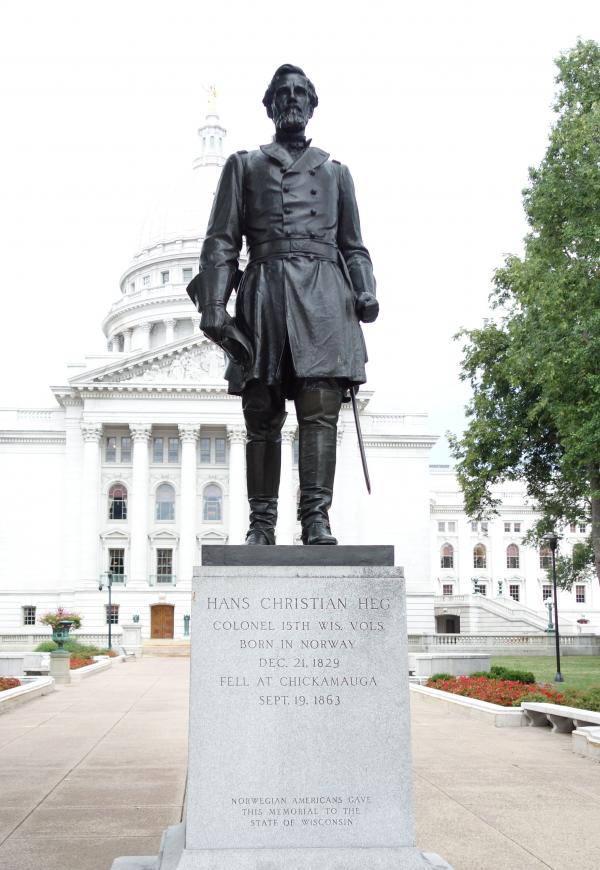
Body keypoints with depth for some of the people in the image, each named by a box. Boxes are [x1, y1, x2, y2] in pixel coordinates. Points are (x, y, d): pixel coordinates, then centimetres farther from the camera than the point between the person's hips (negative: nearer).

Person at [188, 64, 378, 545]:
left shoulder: (336, 172, 24)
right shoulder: (244, 165, 19)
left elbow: (353, 245, 22)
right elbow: (221, 241, 10)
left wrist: (365, 292, 4)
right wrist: (213, 303, -3)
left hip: (323, 294, 1)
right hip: (264, 293, -1)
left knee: (321, 410, -11)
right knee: (262, 417, -2)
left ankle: (317, 517, -12)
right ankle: (261, 523, 1)